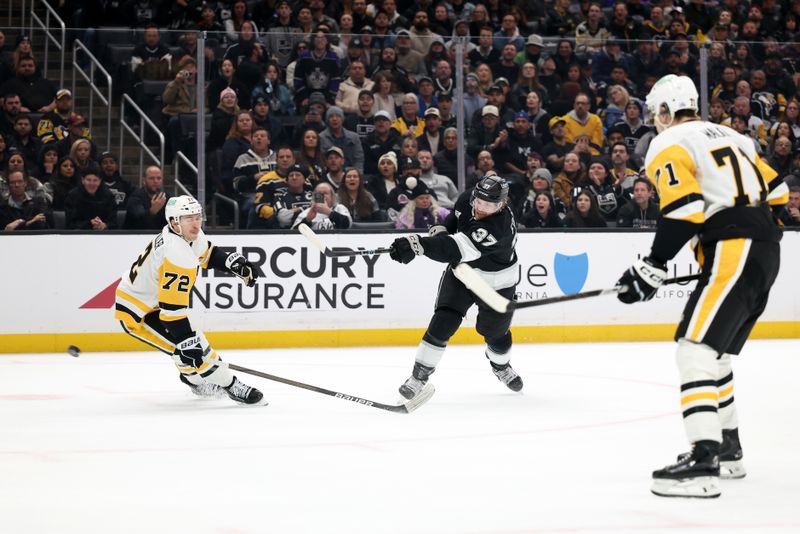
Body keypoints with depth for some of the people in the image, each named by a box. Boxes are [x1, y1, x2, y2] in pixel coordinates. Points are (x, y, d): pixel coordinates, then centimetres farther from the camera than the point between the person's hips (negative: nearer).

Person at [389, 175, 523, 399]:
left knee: (495, 331, 14)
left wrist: (419, 244, -60)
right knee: (443, 321, -14)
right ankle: (420, 374, -6)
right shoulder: (467, 200, -17)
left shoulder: (498, 227, -40)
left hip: (496, 283, -4)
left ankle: (501, 366, 49)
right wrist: (441, 230, -8)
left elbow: (458, 249, -50)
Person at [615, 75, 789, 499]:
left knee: (696, 348, -15)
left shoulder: (668, 146, -2)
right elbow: (776, 192, 22)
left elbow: (685, 210, -17)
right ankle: (727, 448, 28)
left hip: (733, 253, -9)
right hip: (765, 251, 9)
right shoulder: (727, 137, 24)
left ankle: (703, 460, -28)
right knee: (713, 350, 21)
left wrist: (651, 267, -14)